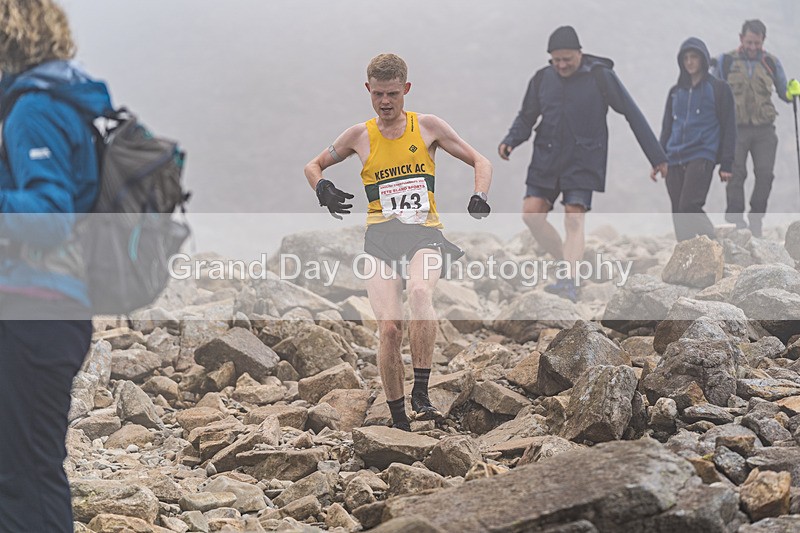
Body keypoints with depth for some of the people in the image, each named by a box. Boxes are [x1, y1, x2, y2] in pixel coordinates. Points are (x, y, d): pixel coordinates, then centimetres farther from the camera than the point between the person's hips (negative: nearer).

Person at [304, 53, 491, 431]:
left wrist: (480, 197, -6)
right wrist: (323, 190, 0)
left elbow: (480, 162, 14)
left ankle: (421, 393, -29)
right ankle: (398, 420, -1)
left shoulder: (428, 127, 7)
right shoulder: (360, 135, 9)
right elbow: (313, 166, 23)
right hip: (380, 238, 1)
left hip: (425, 234, -1)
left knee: (420, 292, -35)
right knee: (389, 329, -16)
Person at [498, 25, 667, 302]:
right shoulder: (542, 79, 3)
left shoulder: (600, 76, -7)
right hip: (547, 159, 4)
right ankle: (569, 262, 10)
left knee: (574, 219, -16)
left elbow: (632, 114, -3)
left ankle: (570, 282, -25)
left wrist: (657, 157, -5)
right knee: (531, 213, -7)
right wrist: (511, 140, -8)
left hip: (583, 162, -4)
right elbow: (526, 117, 14)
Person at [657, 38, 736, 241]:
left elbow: (728, 128, 2)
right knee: (678, 215, 1)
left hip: (702, 157, -5)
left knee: (689, 207, -20)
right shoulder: (676, 92, 19)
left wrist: (726, 164, -4)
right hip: (674, 161, 5)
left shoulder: (718, 89, 4)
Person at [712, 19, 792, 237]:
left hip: (764, 130, 1)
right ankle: (736, 219, -1)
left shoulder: (771, 62, 9)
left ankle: (756, 219, 6)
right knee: (736, 174, -9)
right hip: (736, 128, -1)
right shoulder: (726, 61, 4)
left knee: (765, 174, -7)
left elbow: (784, 94, 15)